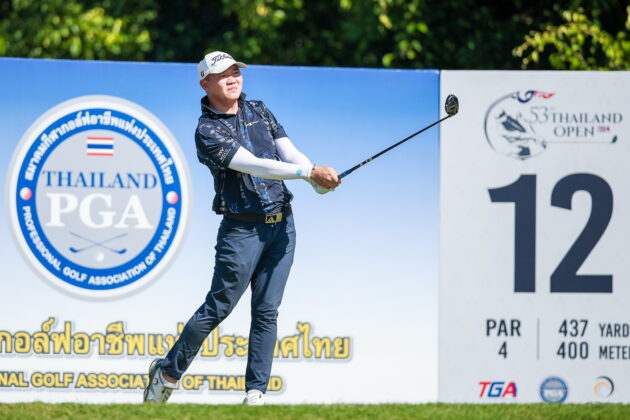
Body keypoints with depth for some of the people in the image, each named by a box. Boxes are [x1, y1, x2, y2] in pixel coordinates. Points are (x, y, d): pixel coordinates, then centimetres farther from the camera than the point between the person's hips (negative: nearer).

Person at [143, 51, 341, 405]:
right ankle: (168, 373, 15)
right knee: (217, 308, -2)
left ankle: (255, 393, 7)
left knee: (267, 312, 4)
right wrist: (310, 172, -29)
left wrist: (321, 183, -19)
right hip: (242, 228, -5)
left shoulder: (259, 111, 11)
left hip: (281, 226, 6)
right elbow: (253, 165, -22)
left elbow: (289, 153, 2)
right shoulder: (207, 131, -11)